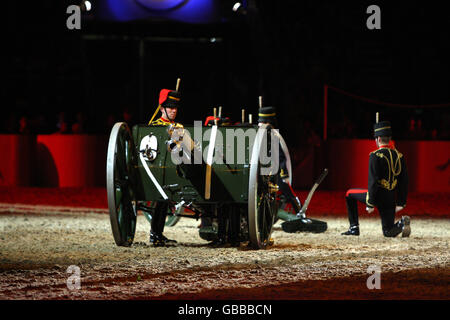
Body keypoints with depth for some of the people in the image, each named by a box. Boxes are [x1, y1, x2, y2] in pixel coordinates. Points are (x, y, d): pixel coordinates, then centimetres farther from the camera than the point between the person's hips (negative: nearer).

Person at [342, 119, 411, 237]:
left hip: (378, 195, -5)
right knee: (388, 232, 14)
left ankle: (354, 228, 18)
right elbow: (404, 182, 9)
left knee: (350, 194, 22)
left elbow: (373, 181, -17)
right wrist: (401, 203, 15)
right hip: (390, 200, 5)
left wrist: (370, 204, -13)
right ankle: (401, 223, -19)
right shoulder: (399, 156, 7)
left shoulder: (375, 156, -12)